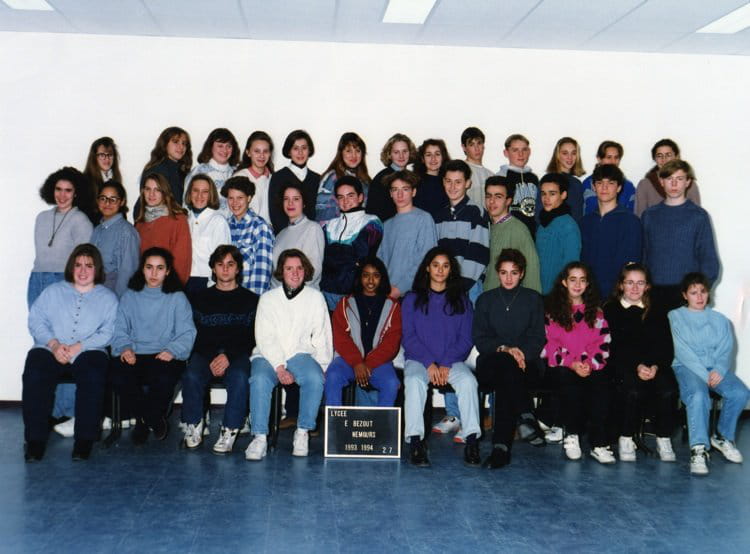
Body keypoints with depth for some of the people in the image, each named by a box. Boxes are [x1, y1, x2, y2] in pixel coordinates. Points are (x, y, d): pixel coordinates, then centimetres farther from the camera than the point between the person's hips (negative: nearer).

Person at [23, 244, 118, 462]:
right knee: (34, 374, -30)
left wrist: (79, 346, -14)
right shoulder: (53, 291, 21)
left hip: (89, 352, -1)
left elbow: (109, 332, 1)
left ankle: (85, 438, -23)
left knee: (94, 377, -34)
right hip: (50, 350, 1)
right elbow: (36, 321, 9)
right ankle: (35, 439, -21)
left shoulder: (107, 297, 15)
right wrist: (53, 344, -10)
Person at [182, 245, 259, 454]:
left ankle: (229, 431, -27)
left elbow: (253, 337, 2)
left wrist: (228, 356, -13)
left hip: (238, 355, -1)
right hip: (205, 354, 1)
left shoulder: (250, 300, 13)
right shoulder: (201, 299, 18)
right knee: (191, 376, -31)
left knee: (239, 377, -35)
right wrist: (211, 358, -12)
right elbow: (194, 334, 6)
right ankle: (194, 427, -13)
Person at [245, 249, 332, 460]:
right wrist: (279, 368, -15)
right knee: (259, 379, -32)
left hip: (301, 354, 0)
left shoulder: (315, 297, 11)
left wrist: (321, 367, -5)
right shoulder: (268, 298, 9)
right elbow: (264, 338, -1)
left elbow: (322, 336, 9)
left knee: (315, 378, -32)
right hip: (269, 355, 0)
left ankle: (302, 432, -18)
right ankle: (260, 437, -28)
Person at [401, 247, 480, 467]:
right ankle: (415, 441, -36)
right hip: (418, 360, -1)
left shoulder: (461, 301, 13)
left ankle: (472, 440, -32)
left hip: (452, 361, 1)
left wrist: (446, 364, -10)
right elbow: (408, 337, 2)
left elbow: (465, 339, 6)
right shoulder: (412, 300, 11)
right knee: (414, 381, -34)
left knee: (468, 381, -31)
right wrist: (429, 364, -13)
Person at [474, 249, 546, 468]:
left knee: (508, 371, -38)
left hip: (526, 363, -1)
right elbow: (479, 338, 7)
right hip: (491, 364, 1)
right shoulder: (485, 300, 18)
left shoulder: (533, 299, 16)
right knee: (506, 367, -39)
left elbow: (537, 339, 8)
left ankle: (501, 446, -47)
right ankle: (526, 417, -42)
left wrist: (521, 353, -13)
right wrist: (504, 349, -12)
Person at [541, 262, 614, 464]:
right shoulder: (551, 309, 11)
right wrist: (571, 364, -12)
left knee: (600, 380, -33)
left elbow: (603, 343, 10)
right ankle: (571, 436, -24)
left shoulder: (595, 311, 19)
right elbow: (548, 343, 1)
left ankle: (599, 443, -34)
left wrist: (590, 363, -10)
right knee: (569, 380, -37)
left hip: (591, 366, 2)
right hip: (561, 366, -2)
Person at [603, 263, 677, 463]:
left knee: (668, 390, -28)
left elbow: (666, 347, 9)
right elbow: (613, 347, -3)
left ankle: (664, 439, -11)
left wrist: (655, 367, -13)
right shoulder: (610, 311, 9)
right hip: (621, 366, -3)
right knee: (633, 390, -34)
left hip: (655, 366, 3)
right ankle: (626, 439, -15)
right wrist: (636, 366, -17)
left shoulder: (657, 314, 19)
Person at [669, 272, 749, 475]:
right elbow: (683, 351, -4)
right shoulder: (675, 317, 8)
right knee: (698, 394, -36)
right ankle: (698, 450, -38)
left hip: (715, 368, 4)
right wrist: (704, 375, -15)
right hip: (686, 367, -3)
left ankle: (723, 437, -2)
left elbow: (726, 349, 7)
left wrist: (719, 370, -15)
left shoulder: (720, 320, 20)